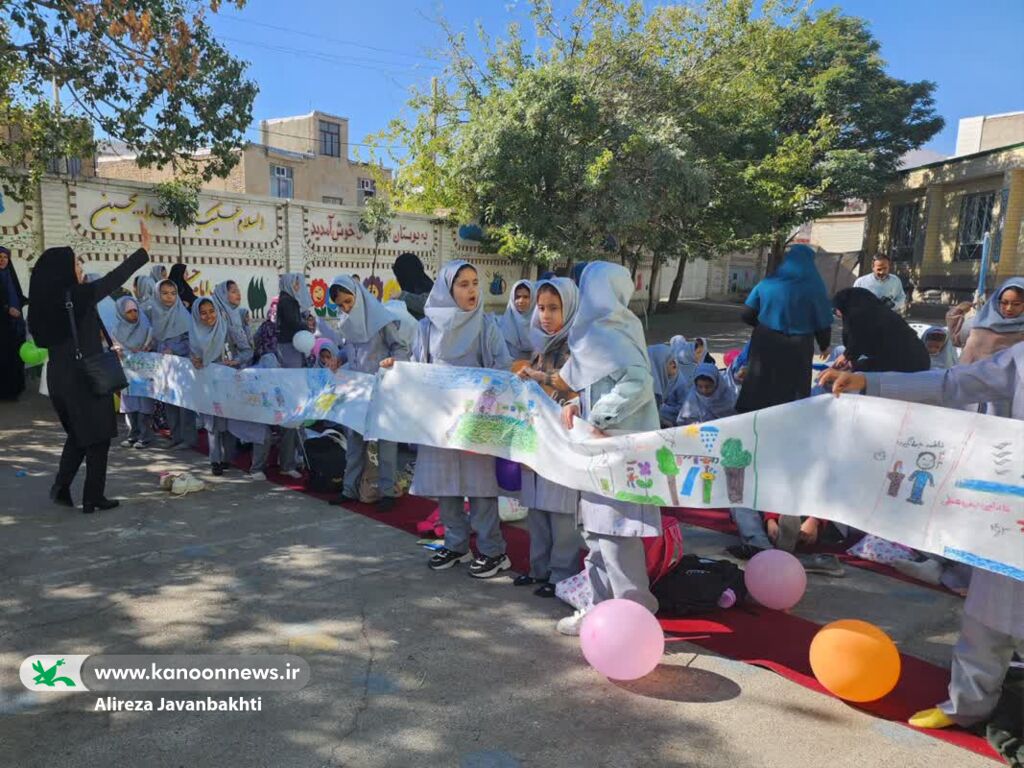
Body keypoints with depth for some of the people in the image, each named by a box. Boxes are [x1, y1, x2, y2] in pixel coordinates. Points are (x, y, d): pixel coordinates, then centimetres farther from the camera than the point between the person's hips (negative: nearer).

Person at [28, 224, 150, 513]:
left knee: (78, 434, 24)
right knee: (98, 436, 6)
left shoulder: (44, 301, 4)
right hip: (85, 378, -7)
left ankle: (61, 486, 18)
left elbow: (43, 339, 13)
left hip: (59, 376, 7)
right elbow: (114, 278, -8)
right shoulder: (79, 295, -15)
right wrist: (144, 250, 0)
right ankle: (93, 498, 11)